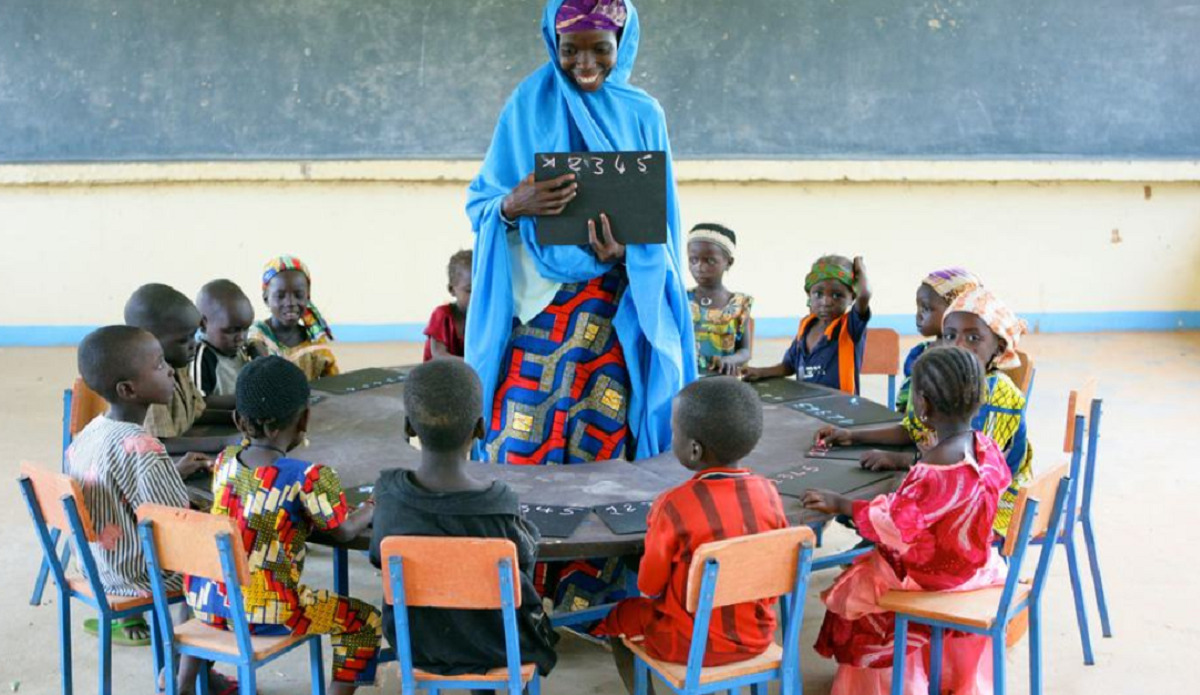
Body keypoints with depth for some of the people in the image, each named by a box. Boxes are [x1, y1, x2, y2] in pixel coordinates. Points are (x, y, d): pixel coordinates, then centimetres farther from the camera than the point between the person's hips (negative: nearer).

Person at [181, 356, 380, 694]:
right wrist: (370, 509, 17)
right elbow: (345, 533, -2)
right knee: (365, 621, 6)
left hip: (204, 600, 7)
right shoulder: (309, 477, -17)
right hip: (264, 610, -7)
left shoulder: (225, 461, 1)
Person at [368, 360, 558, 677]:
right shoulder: (500, 506, -31)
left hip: (414, 641, 3)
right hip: (496, 646, -3)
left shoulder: (388, 493, -22)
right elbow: (524, 560, -11)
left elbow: (380, 558, -4)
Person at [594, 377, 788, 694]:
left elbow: (649, 586, -11)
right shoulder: (768, 492, -11)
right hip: (758, 634, 5)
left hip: (693, 644, -5)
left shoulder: (674, 506, -24)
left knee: (618, 617, 22)